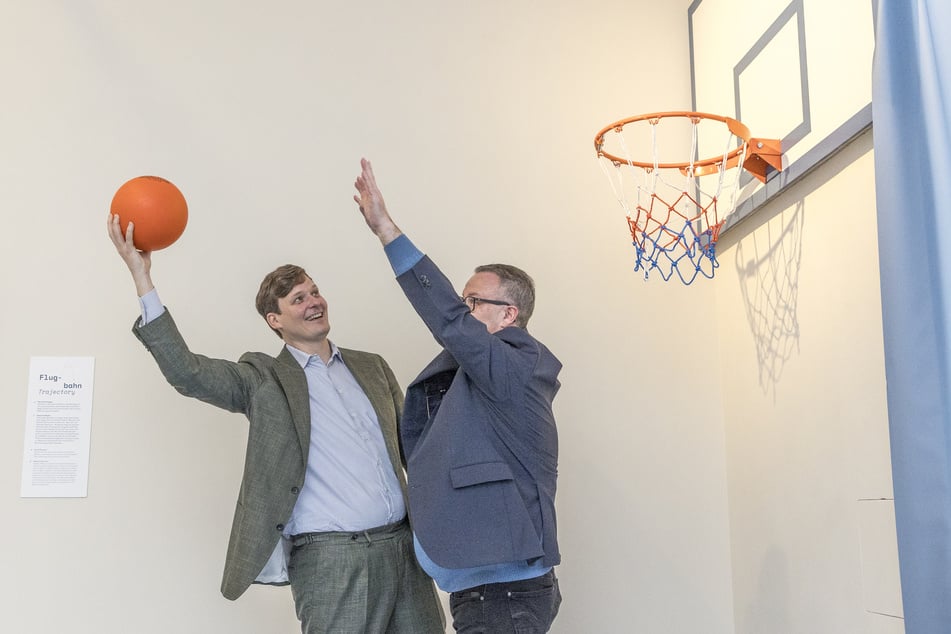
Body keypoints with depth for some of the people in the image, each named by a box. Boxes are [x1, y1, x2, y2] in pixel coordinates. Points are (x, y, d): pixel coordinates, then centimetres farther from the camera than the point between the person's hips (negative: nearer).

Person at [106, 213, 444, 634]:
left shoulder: (371, 367, 15)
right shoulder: (264, 379, 3)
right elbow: (187, 372, -12)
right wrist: (142, 277, -14)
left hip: (403, 547, 4)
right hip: (330, 559, -4)